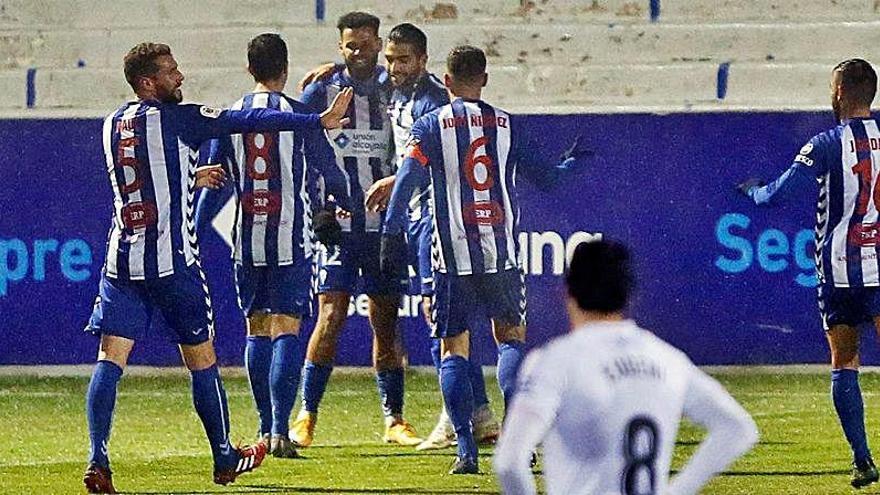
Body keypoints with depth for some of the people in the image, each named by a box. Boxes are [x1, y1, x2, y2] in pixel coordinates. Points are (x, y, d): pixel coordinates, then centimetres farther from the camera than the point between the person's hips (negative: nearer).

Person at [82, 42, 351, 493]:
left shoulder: (112, 125, 11)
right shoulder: (174, 118, -8)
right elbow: (248, 122, -13)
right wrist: (320, 121, -12)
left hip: (121, 258, 5)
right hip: (172, 260, -5)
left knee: (110, 359, -1)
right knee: (201, 359, 9)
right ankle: (225, 459, 21)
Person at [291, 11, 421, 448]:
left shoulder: (394, 91, 5)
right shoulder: (321, 92, 0)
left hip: (385, 224, 2)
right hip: (338, 226, -2)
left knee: (387, 322, 6)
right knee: (331, 317, -10)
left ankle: (393, 419, 11)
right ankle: (306, 416, -4)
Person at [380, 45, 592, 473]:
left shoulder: (431, 125, -1)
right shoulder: (505, 124, 5)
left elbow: (406, 181, -9)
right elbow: (542, 178, 10)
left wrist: (391, 235, -5)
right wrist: (571, 164, 30)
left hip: (453, 256, -2)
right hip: (501, 253, 2)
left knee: (453, 349, 5)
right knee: (511, 336, 15)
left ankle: (465, 449, -4)